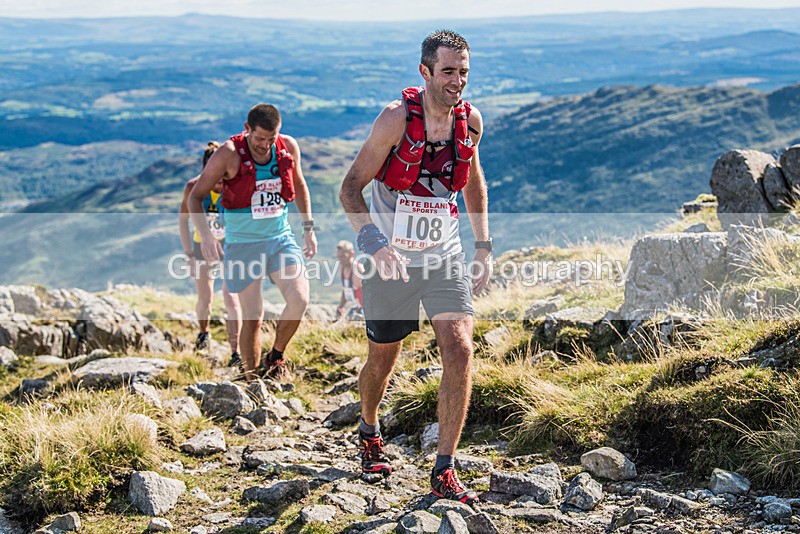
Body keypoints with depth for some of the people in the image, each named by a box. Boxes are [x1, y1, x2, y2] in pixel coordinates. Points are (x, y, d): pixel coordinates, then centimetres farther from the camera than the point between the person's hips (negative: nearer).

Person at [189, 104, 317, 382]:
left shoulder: (289, 147, -2)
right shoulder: (229, 154, -14)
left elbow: (299, 186, 18)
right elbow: (195, 196, -8)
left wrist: (308, 228, 14)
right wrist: (205, 234, -23)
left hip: (281, 238, 3)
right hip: (243, 244, -3)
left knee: (299, 300, -15)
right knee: (252, 317, -3)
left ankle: (276, 356, 10)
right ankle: (251, 379, 14)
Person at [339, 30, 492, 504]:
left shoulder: (471, 120, -3)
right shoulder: (397, 118, -17)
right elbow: (351, 188, -16)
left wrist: (484, 246, 10)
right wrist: (376, 245, -31)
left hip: (445, 256, 3)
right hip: (392, 259, -3)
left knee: (459, 352, -14)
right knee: (382, 360, 12)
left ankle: (445, 471, -8)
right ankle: (369, 431, 44)